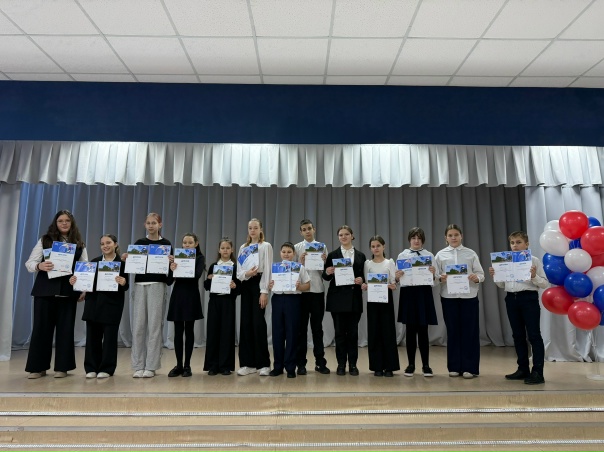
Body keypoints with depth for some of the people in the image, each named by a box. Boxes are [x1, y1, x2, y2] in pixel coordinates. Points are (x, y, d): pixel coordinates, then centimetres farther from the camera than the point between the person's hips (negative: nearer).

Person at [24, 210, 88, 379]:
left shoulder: (79, 244, 9)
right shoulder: (45, 240, 5)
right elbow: (29, 263, 0)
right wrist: (39, 266, -23)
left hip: (68, 291, 1)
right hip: (45, 290, -1)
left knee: (65, 327, 3)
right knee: (41, 326, 3)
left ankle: (62, 367, 13)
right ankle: (38, 367, 15)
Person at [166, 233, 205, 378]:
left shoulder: (200, 258, 1)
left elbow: (197, 274, -15)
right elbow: (171, 278, 1)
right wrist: (172, 270, -21)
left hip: (191, 295, -3)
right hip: (177, 295, 3)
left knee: (189, 330, 3)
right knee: (178, 331, 6)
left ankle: (187, 365, 11)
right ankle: (178, 365, 15)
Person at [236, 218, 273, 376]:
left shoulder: (266, 246, 1)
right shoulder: (243, 248, 16)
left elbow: (267, 270, -7)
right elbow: (238, 271, 10)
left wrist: (264, 291, -14)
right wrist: (246, 274, -13)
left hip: (258, 284, -5)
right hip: (246, 286, 5)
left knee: (258, 323, -7)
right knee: (246, 323, 3)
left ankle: (263, 364, 3)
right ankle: (248, 363, 12)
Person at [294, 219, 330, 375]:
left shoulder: (322, 247, 7)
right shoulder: (296, 248, 4)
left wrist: (324, 262, -14)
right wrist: (300, 262, -17)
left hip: (318, 290, 1)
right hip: (301, 290, -1)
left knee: (317, 327, 8)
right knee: (301, 327, 6)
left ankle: (320, 362, 18)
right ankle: (301, 363, 15)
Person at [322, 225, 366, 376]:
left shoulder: (360, 256, 9)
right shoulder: (332, 255, 4)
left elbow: (364, 276, 10)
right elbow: (326, 277, 2)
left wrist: (362, 280, -11)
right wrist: (327, 272, -19)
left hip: (354, 298, 1)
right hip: (338, 298, -1)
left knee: (353, 331, 6)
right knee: (340, 332, 4)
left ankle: (353, 364, 16)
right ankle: (341, 364, 15)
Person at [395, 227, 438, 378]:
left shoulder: (429, 255, 6)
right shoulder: (402, 255, 6)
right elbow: (397, 278, 3)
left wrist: (433, 273, -18)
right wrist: (397, 276, -19)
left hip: (424, 294, 0)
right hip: (408, 293, 0)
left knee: (423, 330, 3)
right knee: (410, 330, 5)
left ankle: (426, 365, 14)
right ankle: (411, 365, 16)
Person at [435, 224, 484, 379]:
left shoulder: (471, 254, 6)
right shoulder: (440, 255, 6)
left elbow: (480, 273, 3)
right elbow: (435, 275, 4)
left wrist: (476, 278, -18)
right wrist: (440, 278, -17)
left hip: (469, 295, 0)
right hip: (448, 296, 0)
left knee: (469, 331, 3)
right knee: (452, 330, 6)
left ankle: (470, 367, 13)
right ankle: (454, 367, 17)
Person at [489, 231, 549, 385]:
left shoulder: (534, 260, -4)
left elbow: (545, 284, -5)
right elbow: (502, 285, 15)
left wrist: (534, 276, -23)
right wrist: (495, 276, -3)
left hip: (529, 298, -5)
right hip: (511, 299, 5)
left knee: (534, 335, -2)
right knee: (518, 335, 12)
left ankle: (537, 372, 6)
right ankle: (523, 369, 23)